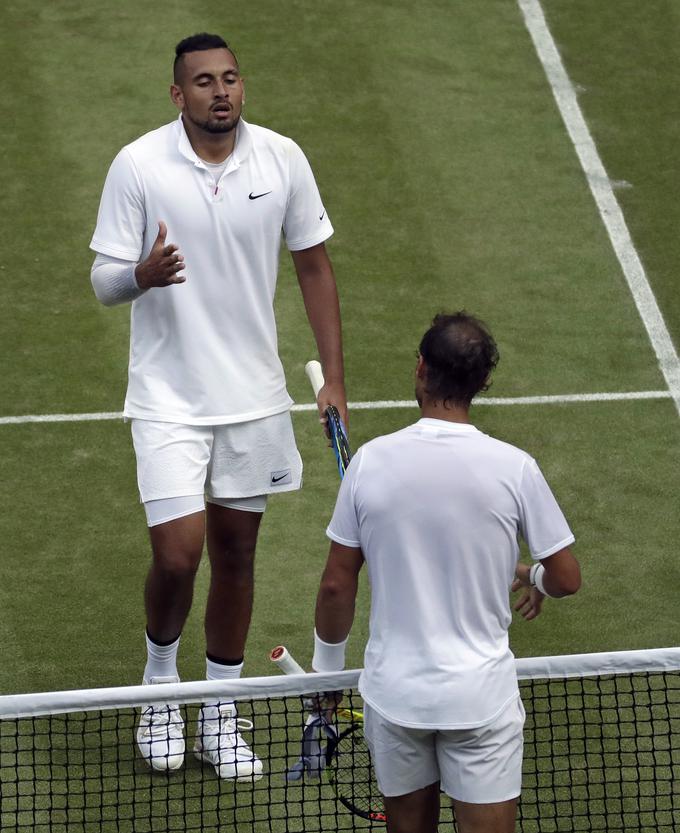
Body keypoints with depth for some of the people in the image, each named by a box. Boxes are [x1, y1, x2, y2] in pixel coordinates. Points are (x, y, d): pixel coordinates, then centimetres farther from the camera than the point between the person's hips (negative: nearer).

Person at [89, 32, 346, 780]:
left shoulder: (282, 159, -4)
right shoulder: (138, 166, -11)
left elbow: (313, 266, 6)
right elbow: (104, 282, -8)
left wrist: (333, 377, 2)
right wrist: (144, 275, -32)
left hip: (254, 398, 3)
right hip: (170, 401, -3)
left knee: (235, 552, 11)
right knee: (178, 555, -11)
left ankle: (219, 717, 25)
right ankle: (160, 681, 19)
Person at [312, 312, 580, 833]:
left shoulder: (371, 461, -7)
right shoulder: (514, 468, -11)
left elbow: (337, 585, 0)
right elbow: (567, 578, -2)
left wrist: (327, 667, 15)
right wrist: (535, 580, 22)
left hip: (394, 690, 2)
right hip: (481, 696, -2)